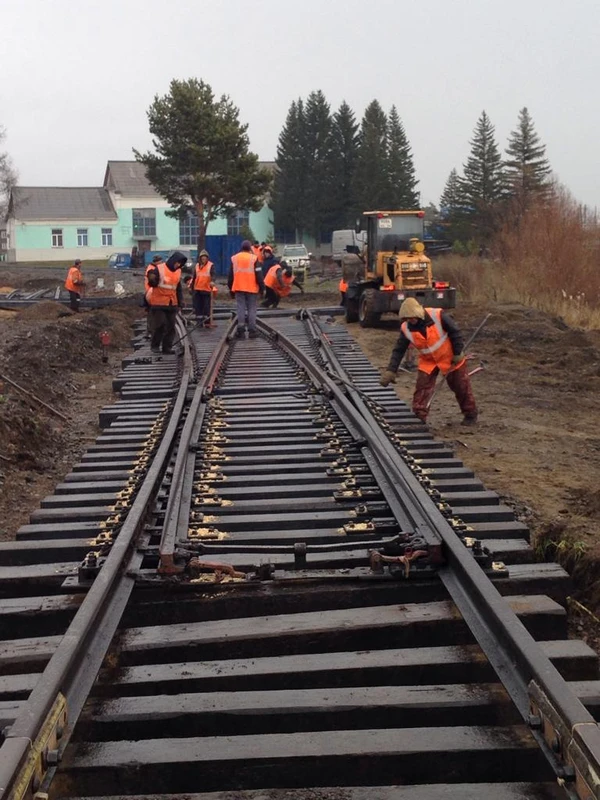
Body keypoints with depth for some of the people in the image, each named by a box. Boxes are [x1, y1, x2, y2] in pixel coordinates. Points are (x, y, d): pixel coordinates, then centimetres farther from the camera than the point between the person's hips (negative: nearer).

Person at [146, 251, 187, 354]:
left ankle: (167, 347, 11)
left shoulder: (178, 271, 12)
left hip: (172, 304, 6)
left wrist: (180, 300, 14)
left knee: (171, 326, 4)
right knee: (159, 325, -5)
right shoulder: (159, 269, -9)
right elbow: (152, 283, -10)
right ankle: (155, 345, 10)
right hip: (159, 303, -6)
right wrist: (151, 278, -31)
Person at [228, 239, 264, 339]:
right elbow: (259, 275, -6)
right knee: (251, 309, 3)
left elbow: (230, 276, 11)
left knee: (241, 309, 4)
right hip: (252, 289, -2)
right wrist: (262, 288, 2)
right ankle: (252, 330, 1)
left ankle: (241, 330, -4)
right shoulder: (254, 259, -5)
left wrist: (231, 289, 19)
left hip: (238, 288, 3)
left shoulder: (234, 259, 7)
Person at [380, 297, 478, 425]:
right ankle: (418, 418, -3)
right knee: (422, 389, -10)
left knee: (462, 387, 9)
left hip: (450, 358, -2)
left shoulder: (438, 316, -27)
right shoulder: (406, 328, -17)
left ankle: (471, 415, 27)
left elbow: (455, 332, -15)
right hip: (428, 362, 2)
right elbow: (398, 351, -11)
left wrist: (458, 353, -14)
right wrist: (390, 371, -19)